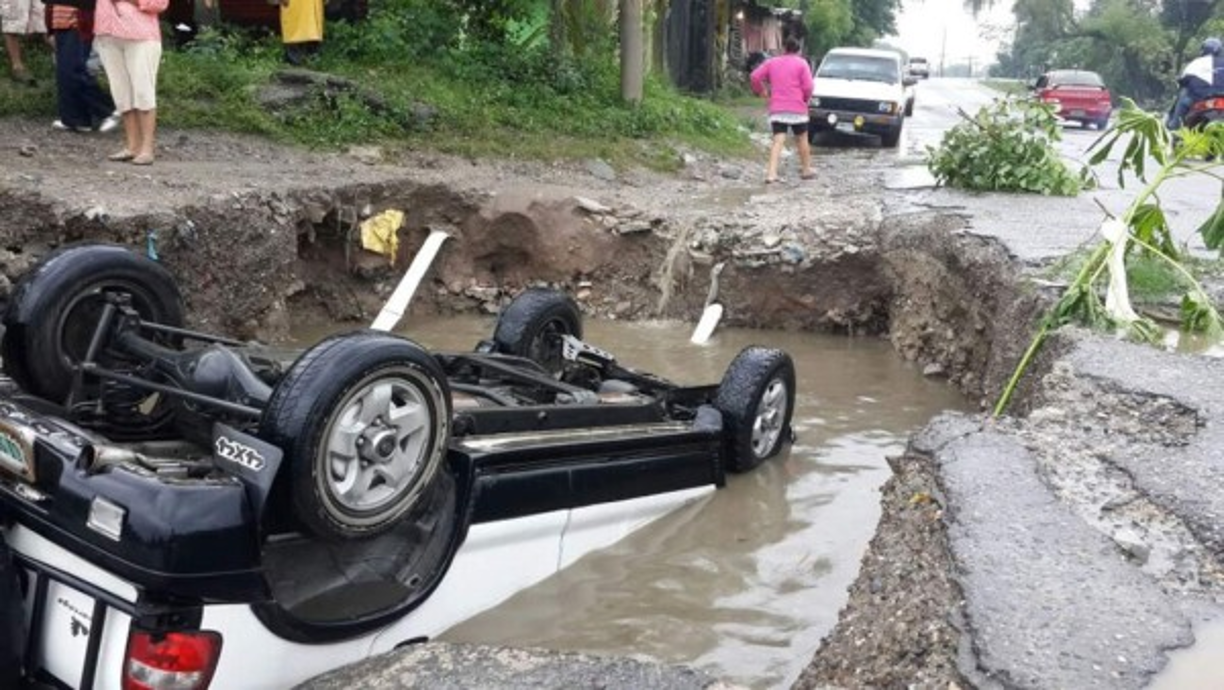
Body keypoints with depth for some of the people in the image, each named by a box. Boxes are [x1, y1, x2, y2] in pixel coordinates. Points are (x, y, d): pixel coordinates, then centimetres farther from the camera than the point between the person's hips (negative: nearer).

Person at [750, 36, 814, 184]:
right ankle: (806, 170, 25)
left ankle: (771, 173, -21)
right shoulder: (801, 63, 1)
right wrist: (806, 99, 11)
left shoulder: (771, 62, 8)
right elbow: (807, 86, -7)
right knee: (802, 139, 15)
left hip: (776, 109, 2)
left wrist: (760, 90, 14)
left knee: (778, 140, -6)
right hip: (797, 108, -2)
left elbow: (755, 76, -1)